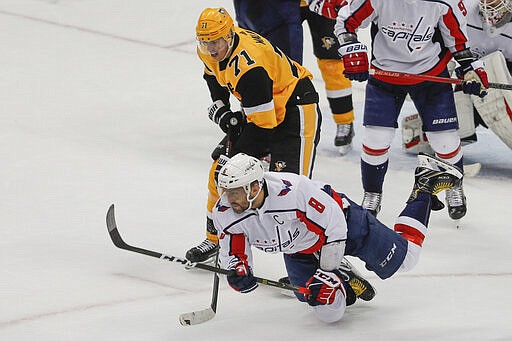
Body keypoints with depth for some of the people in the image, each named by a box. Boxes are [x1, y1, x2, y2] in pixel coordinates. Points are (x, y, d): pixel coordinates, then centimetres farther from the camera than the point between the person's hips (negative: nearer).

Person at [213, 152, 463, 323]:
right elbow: (232, 252, -4)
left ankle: (426, 183, 24)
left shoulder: (294, 191, -40)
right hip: (299, 252, 5)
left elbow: (333, 223, -27)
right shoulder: (224, 214, -23)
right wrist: (238, 272, -26)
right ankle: (344, 282, 29)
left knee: (404, 258, 8)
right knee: (330, 312, -4)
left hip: (344, 219, -5)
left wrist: (326, 271, -21)